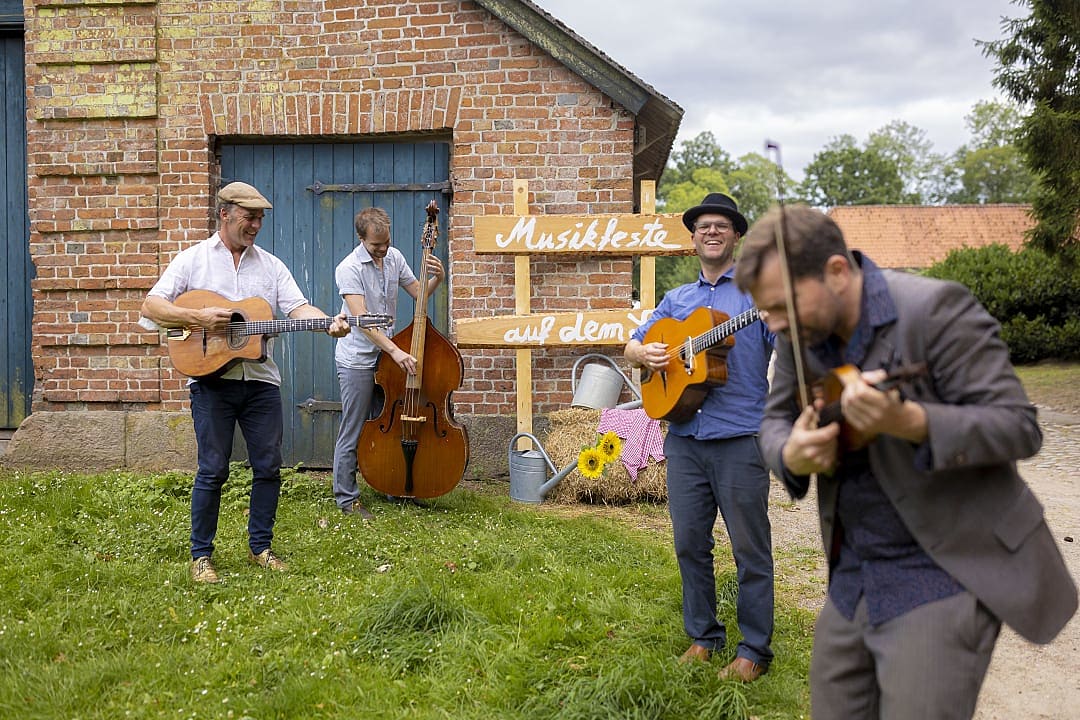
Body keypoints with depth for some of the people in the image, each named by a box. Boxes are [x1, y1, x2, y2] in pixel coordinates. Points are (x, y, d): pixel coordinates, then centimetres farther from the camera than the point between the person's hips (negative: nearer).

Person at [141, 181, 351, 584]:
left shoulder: (271, 265, 12)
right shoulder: (193, 259, 3)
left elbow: (298, 308, 0)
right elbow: (151, 307, -4)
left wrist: (329, 323, -21)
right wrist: (197, 317, -18)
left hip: (261, 380, 4)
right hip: (212, 380, -3)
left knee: (269, 467, 5)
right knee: (213, 470, -1)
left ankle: (260, 547, 20)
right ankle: (201, 555, 12)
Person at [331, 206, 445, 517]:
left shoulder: (394, 257, 3)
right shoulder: (349, 269, -18)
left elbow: (418, 292, 14)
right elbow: (361, 319, -27)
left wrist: (436, 279, -8)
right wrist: (395, 351, -35)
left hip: (385, 356, 7)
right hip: (357, 360, -7)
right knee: (353, 432, 0)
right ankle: (347, 498, 12)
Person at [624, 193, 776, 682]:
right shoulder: (677, 299, 17)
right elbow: (631, 346, 20)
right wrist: (645, 354, -3)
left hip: (740, 438, -5)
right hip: (684, 436, 5)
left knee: (750, 548, 1)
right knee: (690, 542, 11)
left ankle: (755, 650, 12)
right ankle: (703, 636, 25)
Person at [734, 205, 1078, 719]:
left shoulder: (935, 308, -18)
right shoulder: (800, 331, 2)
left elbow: (1020, 427, -18)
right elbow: (775, 419, 11)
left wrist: (909, 422, -35)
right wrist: (790, 454, -14)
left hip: (945, 570, -6)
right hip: (852, 575, 7)